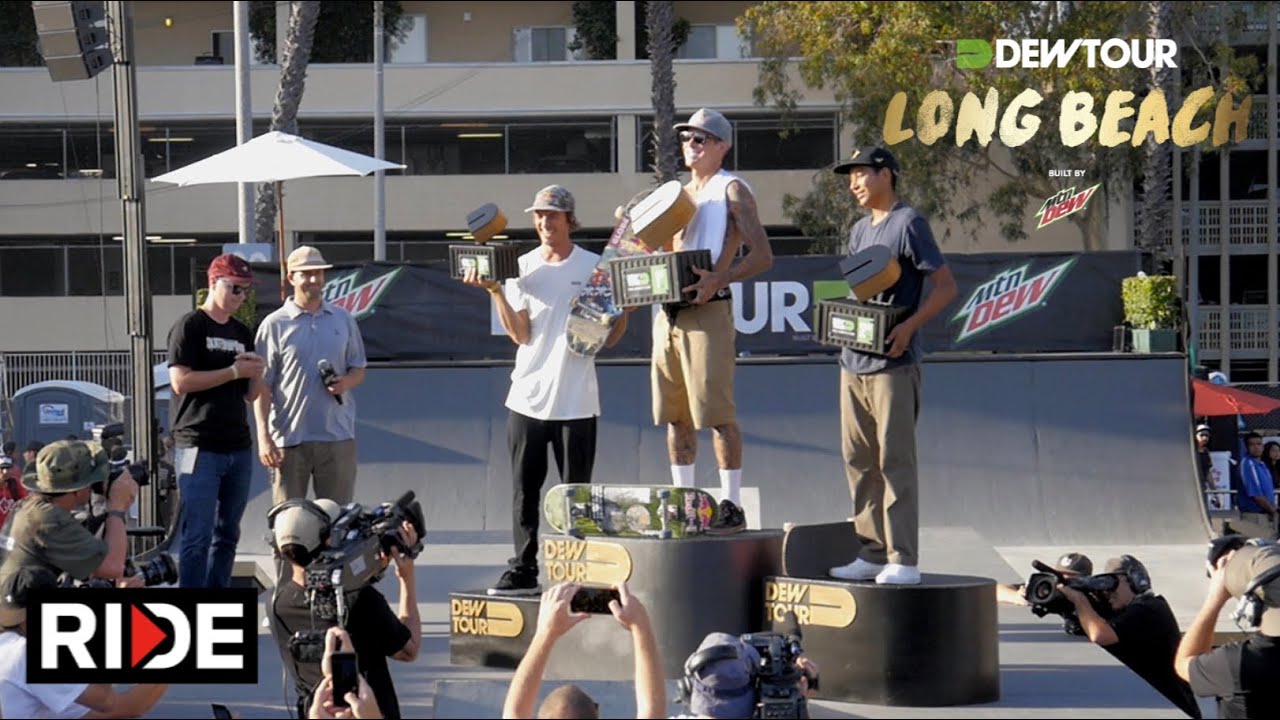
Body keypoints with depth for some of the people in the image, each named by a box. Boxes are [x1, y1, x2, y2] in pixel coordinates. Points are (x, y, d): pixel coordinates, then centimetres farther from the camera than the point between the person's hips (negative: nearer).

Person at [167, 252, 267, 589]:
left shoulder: (242, 333, 17)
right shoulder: (190, 326, -4)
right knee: (198, 535, -10)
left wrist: (256, 374, -4)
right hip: (199, 447, -7)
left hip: (238, 447, 7)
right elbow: (180, 381, -14)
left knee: (227, 534, 10)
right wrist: (233, 372, -15)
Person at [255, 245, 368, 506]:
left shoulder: (343, 320, 12)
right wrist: (263, 437, -8)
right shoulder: (275, 325, 1)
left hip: (338, 436, 3)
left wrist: (346, 382, -6)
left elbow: (359, 370, 19)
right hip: (290, 438, -3)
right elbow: (262, 385, -1)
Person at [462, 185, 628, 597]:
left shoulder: (593, 266, 3)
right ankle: (523, 569, 13)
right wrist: (494, 291, -11)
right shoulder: (523, 267, 7)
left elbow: (610, 337, 7)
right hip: (527, 396, 2)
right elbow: (520, 334, -3)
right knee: (524, 490, 6)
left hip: (575, 400, -2)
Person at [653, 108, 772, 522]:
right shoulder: (677, 193, 20)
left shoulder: (731, 190, -2)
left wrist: (718, 279, -25)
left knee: (717, 414, -8)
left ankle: (731, 504, -5)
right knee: (676, 416, 8)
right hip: (668, 312, 7)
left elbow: (762, 256, -11)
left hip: (708, 310, -7)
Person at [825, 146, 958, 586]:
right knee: (858, 460, 9)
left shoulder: (908, 223, -6)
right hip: (853, 362, 8)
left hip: (893, 364, -8)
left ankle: (904, 560, -7)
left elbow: (946, 287, -10)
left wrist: (909, 328, -21)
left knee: (895, 461, -8)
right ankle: (873, 553, 16)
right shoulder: (859, 231, 18)